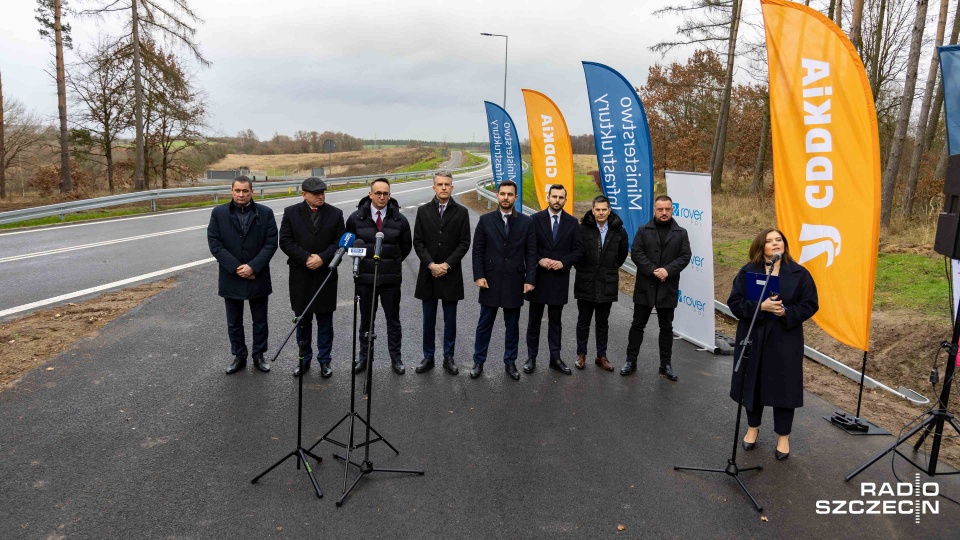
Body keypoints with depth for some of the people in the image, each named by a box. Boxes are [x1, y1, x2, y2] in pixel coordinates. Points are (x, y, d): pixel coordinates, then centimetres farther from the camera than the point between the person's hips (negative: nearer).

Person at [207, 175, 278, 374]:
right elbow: (214, 244, -6)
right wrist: (236, 267, -15)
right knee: (234, 322, 12)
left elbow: (271, 243, -6)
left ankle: (259, 356, 26)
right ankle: (239, 357, 26)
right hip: (231, 278, 1)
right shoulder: (219, 213, -1)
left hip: (258, 277, 0)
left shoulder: (265, 213, -2)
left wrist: (253, 267, -16)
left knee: (260, 321, 10)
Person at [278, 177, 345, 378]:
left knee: (325, 321, 7)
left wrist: (322, 258, -16)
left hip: (326, 275, 0)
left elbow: (340, 242, -2)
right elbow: (285, 241, -4)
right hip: (300, 276, 0)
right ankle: (304, 359, 24)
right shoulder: (291, 212, 1)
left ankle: (324, 360, 19)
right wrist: (306, 257, -15)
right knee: (302, 320, 11)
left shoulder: (335, 214, 2)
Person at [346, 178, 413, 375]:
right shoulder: (356, 218, -3)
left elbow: (406, 246, 11)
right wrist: (361, 259, 9)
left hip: (391, 278, 0)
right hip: (364, 277, 0)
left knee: (393, 320, 10)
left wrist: (393, 263, 10)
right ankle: (364, 357, 26)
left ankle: (396, 358, 22)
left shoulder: (399, 219, -2)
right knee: (365, 319, 13)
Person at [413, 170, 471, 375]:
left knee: (450, 320, 7)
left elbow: (464, 243, -3)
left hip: (451, 275, -1)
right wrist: (431, 264, -11)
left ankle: (449, 358, 18)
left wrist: (446, 265, -12)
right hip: (428, 274, 1)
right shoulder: (423, 211, 4)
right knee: (428, 320, 8)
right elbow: (418, 242, 1)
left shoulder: (461, 212, 2)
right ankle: (428, 358, 19)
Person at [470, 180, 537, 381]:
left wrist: (530, 279, -5)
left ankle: (510, 362, 24)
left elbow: (531, 253, 1)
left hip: (514, 282, 1)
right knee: (484, 325, 8)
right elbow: (477, 251, 1)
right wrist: (478, 276, -8)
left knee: (512, 326, 10)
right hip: (490, 281, 0)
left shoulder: (526, 222, 2)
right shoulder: (485, 220, 1)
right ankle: (478, 362, 20)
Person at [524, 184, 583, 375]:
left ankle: (555, 358, 17)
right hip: (538, 276, -1)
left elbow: (578, 249, 2)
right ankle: (531, 357, 17)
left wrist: (563, 263, -12)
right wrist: (539, 260, -16)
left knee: (555, 321, 10)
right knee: (534, 320, 8)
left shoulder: (572, 222, 4)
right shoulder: (535, 219, -1)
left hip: (560, 278, 1)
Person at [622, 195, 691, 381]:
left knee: (666, 327, 9)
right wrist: (653, 271, -16)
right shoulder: (643, 230, 2)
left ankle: (666, 364, 19)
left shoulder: (680, 233, 5)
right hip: (645, 286, -1)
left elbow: (685, 256, -1)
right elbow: (636, 253, -6)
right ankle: (631, 360, 16)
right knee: (638, 324, 5)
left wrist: (668, 270, -16)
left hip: (668, 288, 1)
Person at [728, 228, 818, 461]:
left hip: (785, 340, -1)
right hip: (753, 337, 1)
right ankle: (753, 427, 33)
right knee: (753, 384, 12)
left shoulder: (799, 273, -2)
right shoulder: (747, 272, -3)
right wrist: (759, 306, -22)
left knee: (784, 387, 5)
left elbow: (810, 305, -2)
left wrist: (786, 312, -19)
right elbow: (734, 302, -7)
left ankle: (783, 436, 23)